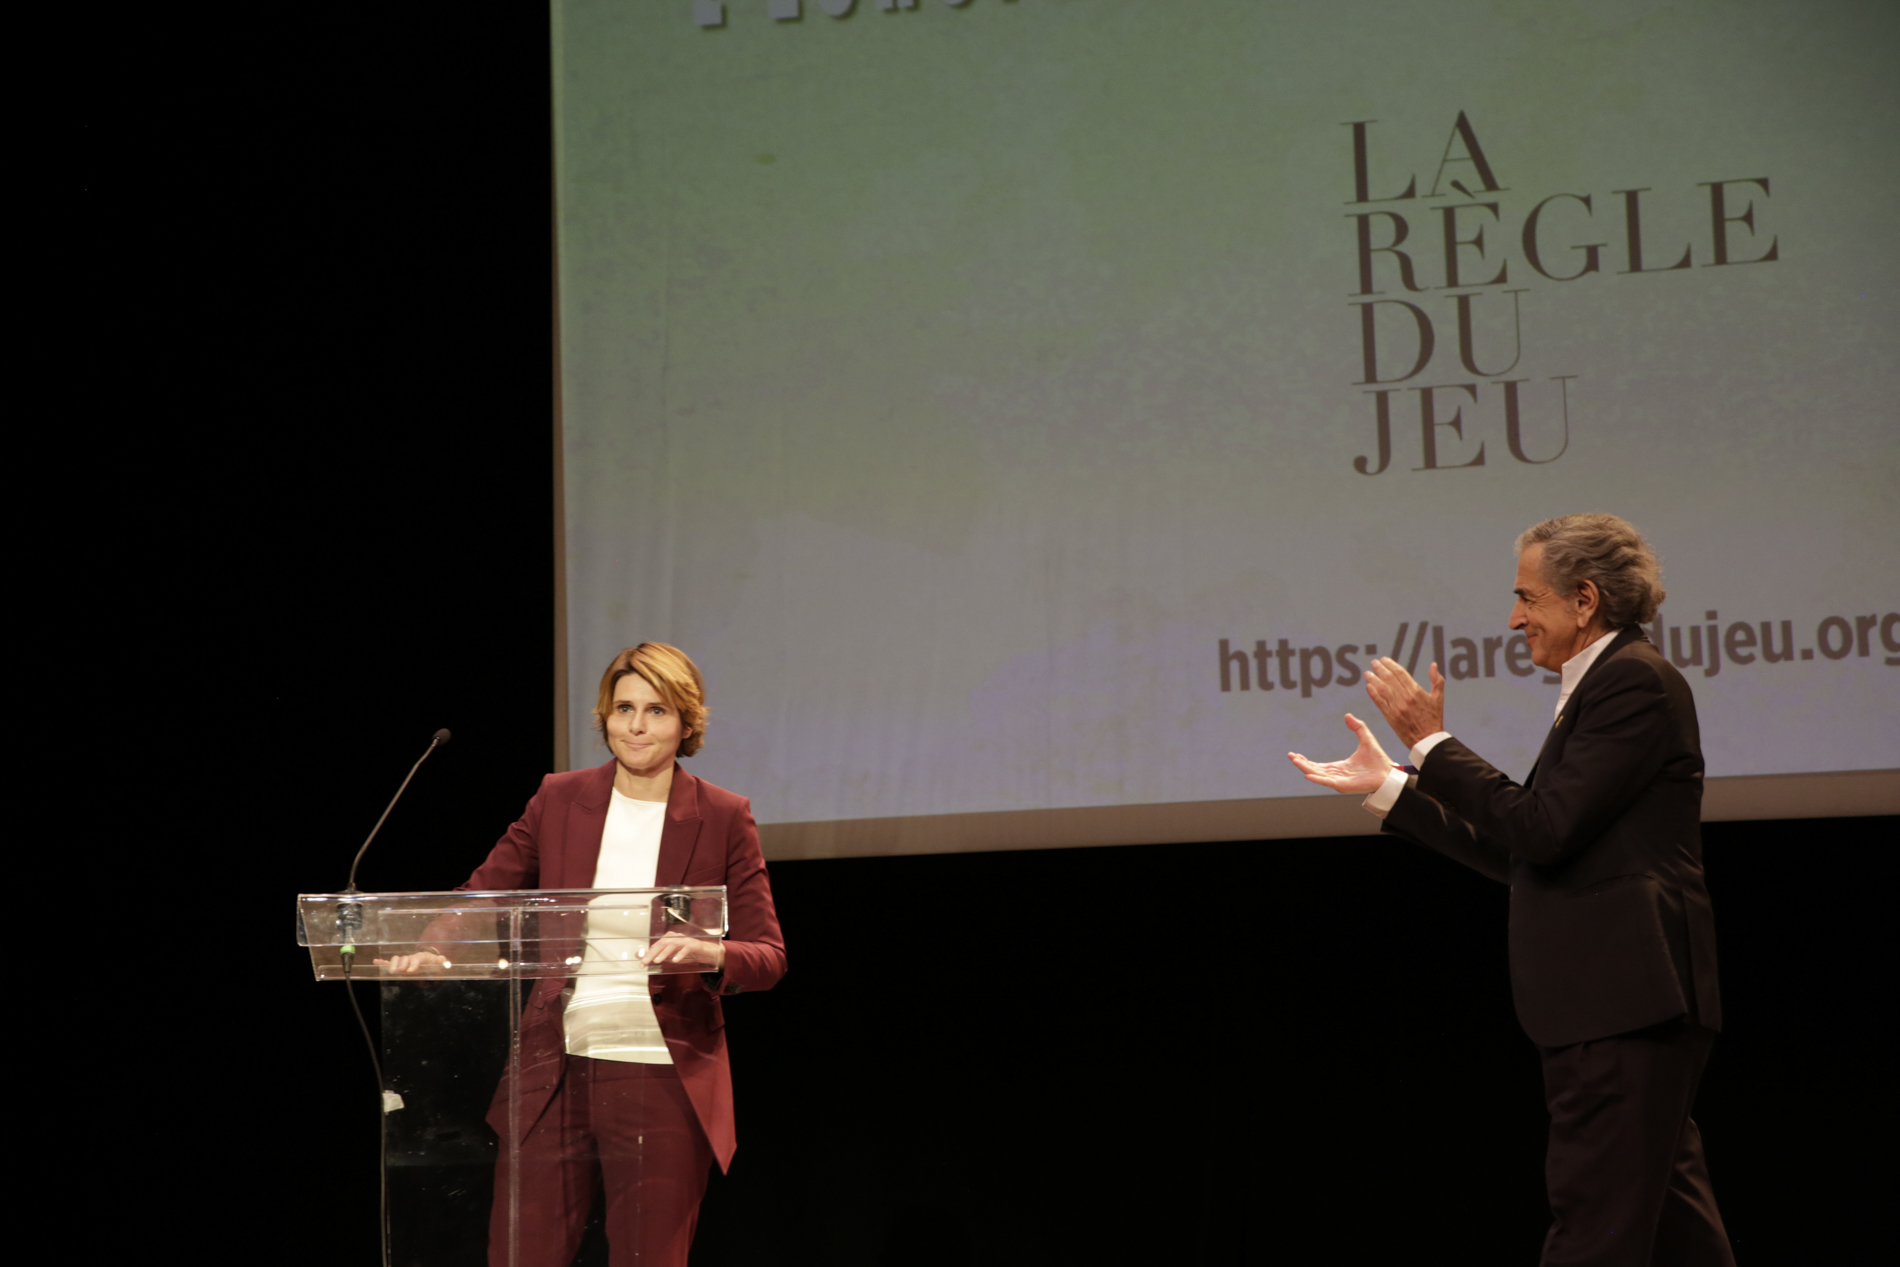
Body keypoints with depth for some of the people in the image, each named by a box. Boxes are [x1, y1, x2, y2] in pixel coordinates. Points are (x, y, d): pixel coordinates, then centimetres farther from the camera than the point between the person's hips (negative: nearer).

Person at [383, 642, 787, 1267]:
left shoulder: (723, 818, 0)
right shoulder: (560, 799, 6)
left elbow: (769, 955, -2)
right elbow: (483, 894, 9)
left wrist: (710, 954, -25)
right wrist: (433, 948, -12)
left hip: (662, 1079, -2)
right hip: (556, 1073, 2)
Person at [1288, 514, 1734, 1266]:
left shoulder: (1634, 682, -11)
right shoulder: (1601, 687, 21)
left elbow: (1543, 830, -19)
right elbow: (1516, 854, 20)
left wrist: (1431, 742, -10)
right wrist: (1388, 786, 21)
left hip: (1626, 1000, -11)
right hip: (1616, 1005, 11)